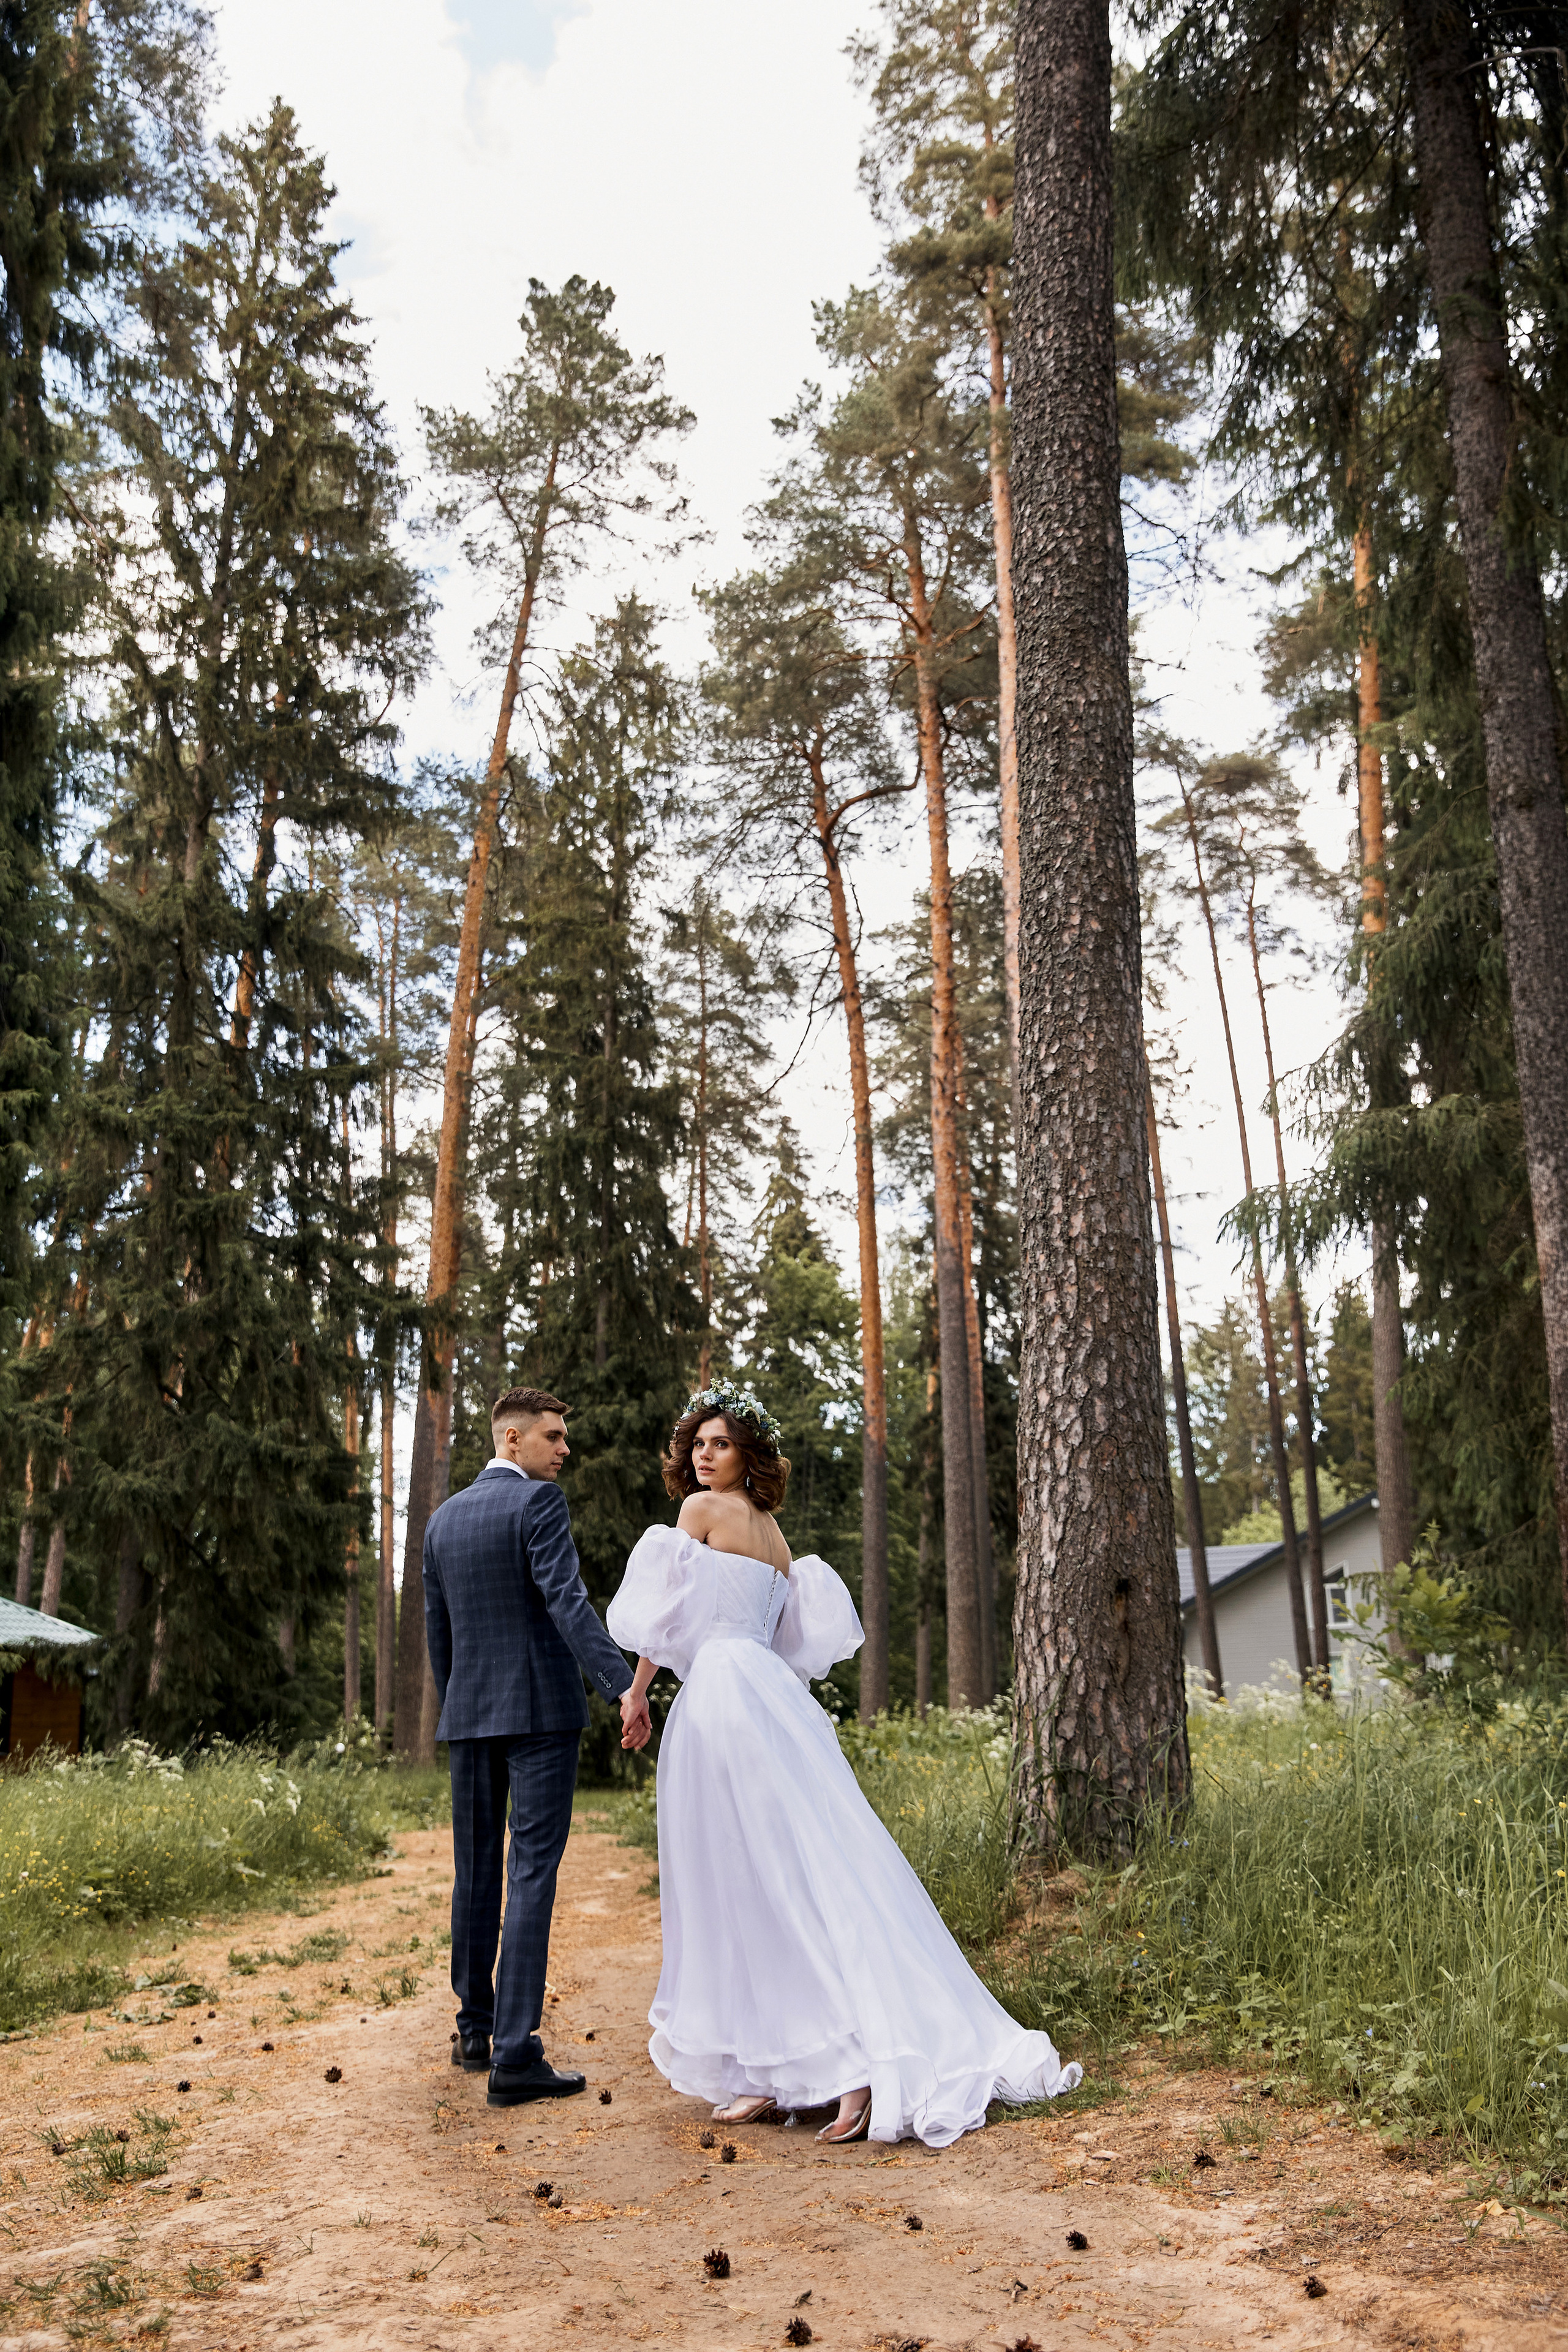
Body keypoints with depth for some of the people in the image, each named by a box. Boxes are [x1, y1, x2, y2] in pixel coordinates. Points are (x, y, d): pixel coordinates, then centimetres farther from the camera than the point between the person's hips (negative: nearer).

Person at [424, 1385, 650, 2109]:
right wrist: (624, 1685, -28)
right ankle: (514, 2055, -6)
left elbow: (437, 1629, 17)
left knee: (476, 1872, 16)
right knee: (532, 1872, -5)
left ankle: (476, 2031, 29)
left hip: (470, 1715, 7)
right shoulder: (539, 1502, -9)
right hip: (539, 1709, -7)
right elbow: (567, 1603, -22)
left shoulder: (444, 1518, 12)